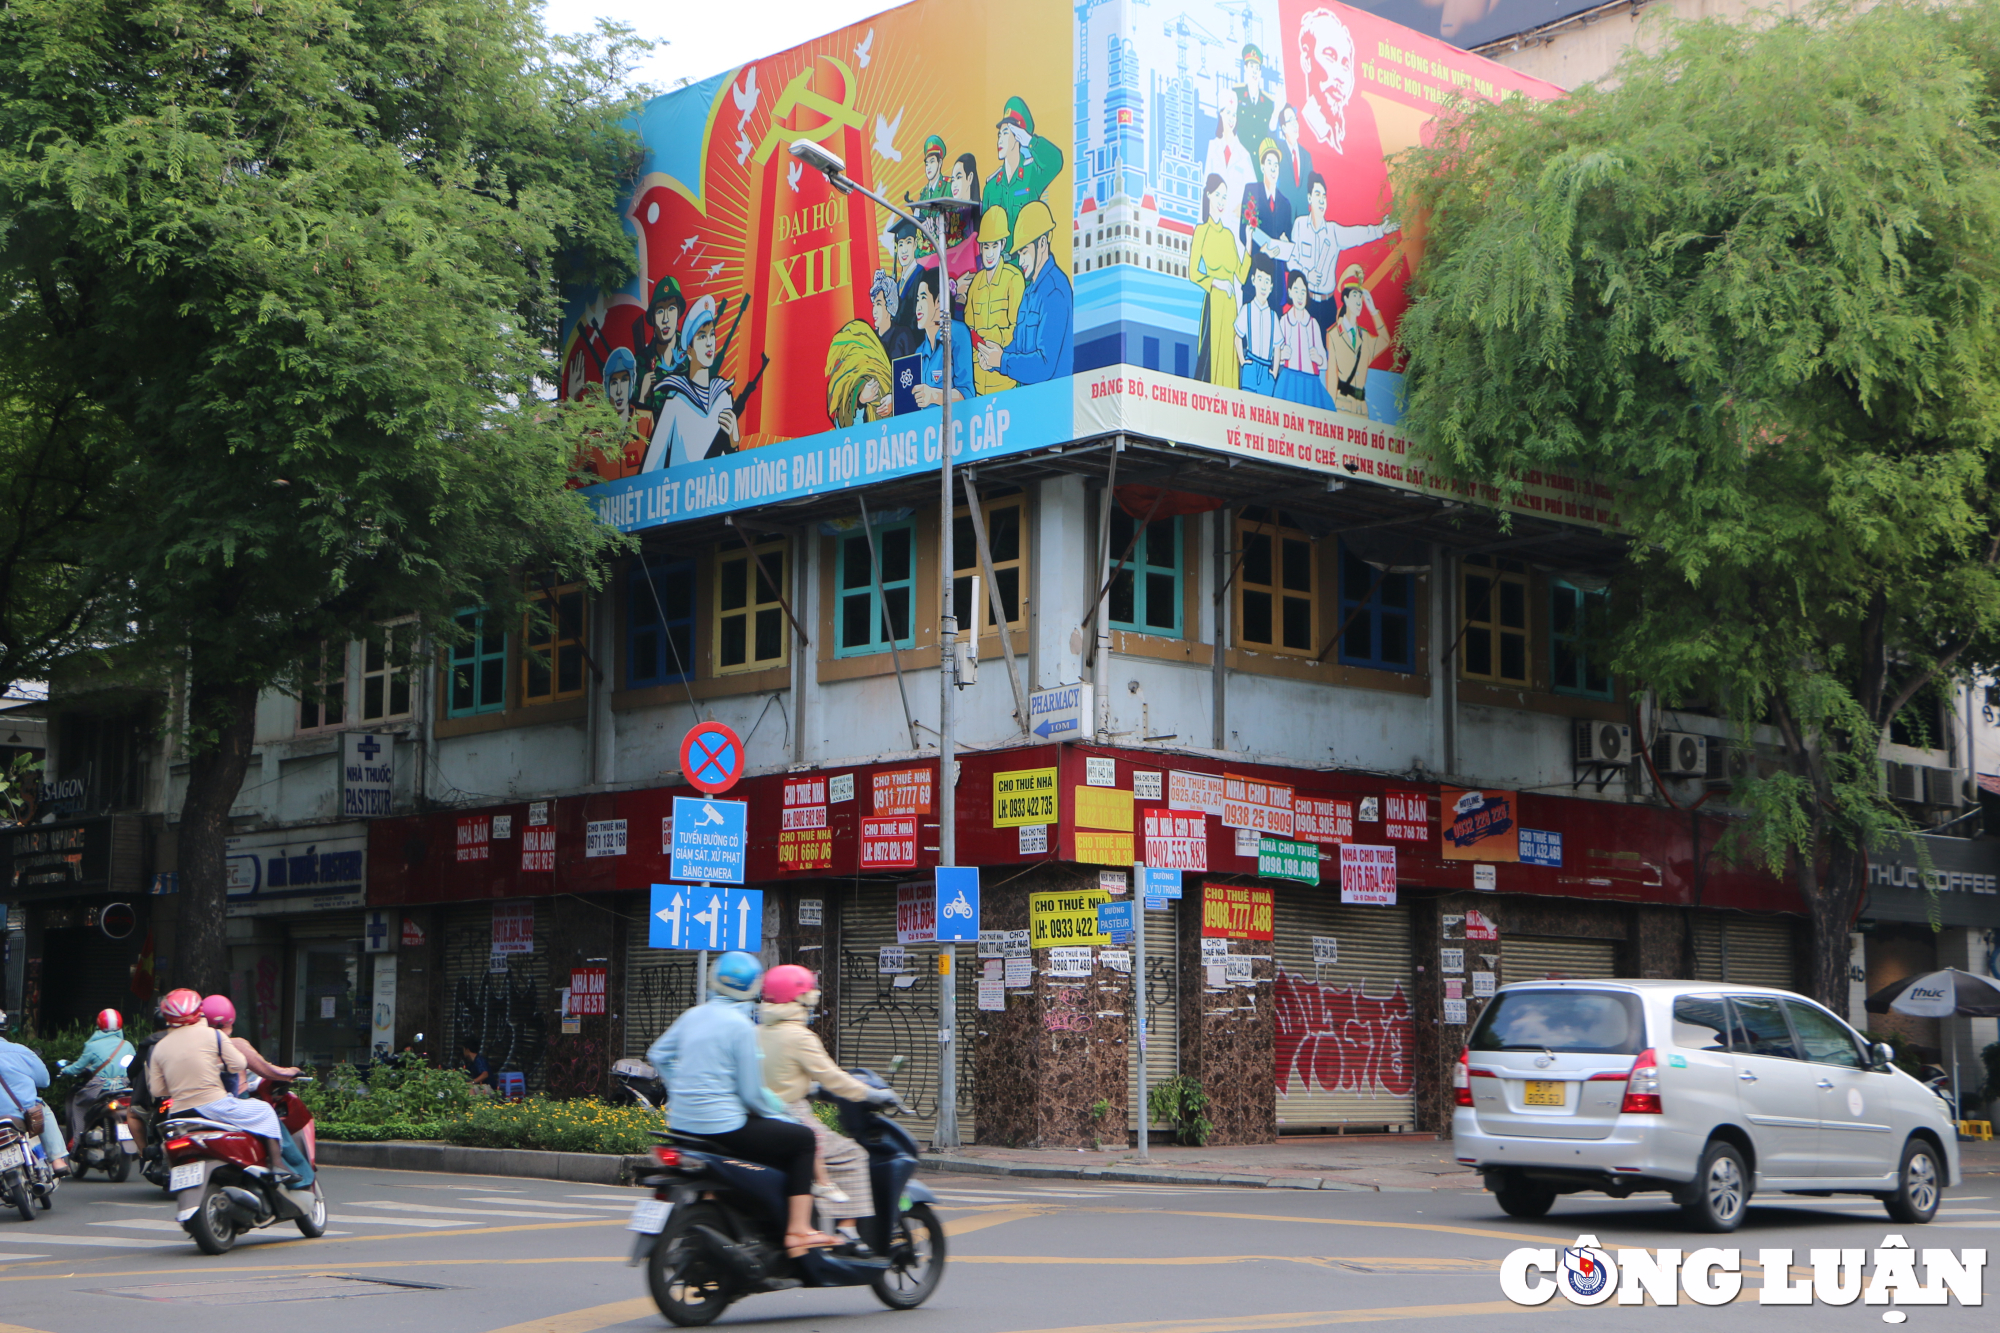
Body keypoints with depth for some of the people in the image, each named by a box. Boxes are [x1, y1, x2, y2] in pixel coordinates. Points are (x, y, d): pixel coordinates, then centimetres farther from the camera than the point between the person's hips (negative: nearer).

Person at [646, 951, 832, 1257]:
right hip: (722, 1126, -9)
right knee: (804, 1140, 4)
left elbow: (657, 1055, 17)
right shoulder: (740, 1025, -12)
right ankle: (798, 1230, -2)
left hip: (684, 1124, 9)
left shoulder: (693, 1016, 9)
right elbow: (752, 1093, -12)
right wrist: (782, 1116, 3)